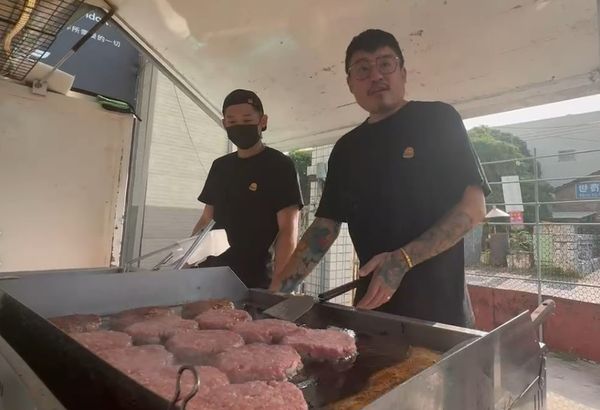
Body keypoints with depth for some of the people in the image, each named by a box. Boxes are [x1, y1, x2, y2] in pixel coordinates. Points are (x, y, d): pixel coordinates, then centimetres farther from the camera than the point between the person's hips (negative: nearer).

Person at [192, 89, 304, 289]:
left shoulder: (280, 165, -6)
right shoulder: (219, 166, 12)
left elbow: (288, 231, -13)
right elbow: (206, 221, 16)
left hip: (255, 281, -5)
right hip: (211, 275, 6)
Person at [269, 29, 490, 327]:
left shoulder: (437, 119, -4)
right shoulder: (346, 149, 8)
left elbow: (473, 206, -10)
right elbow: (325, 225, 6)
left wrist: (403, 260, -23)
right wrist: (277, 289, -4)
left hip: (439, 306, -3)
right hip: (372, 305, 4)